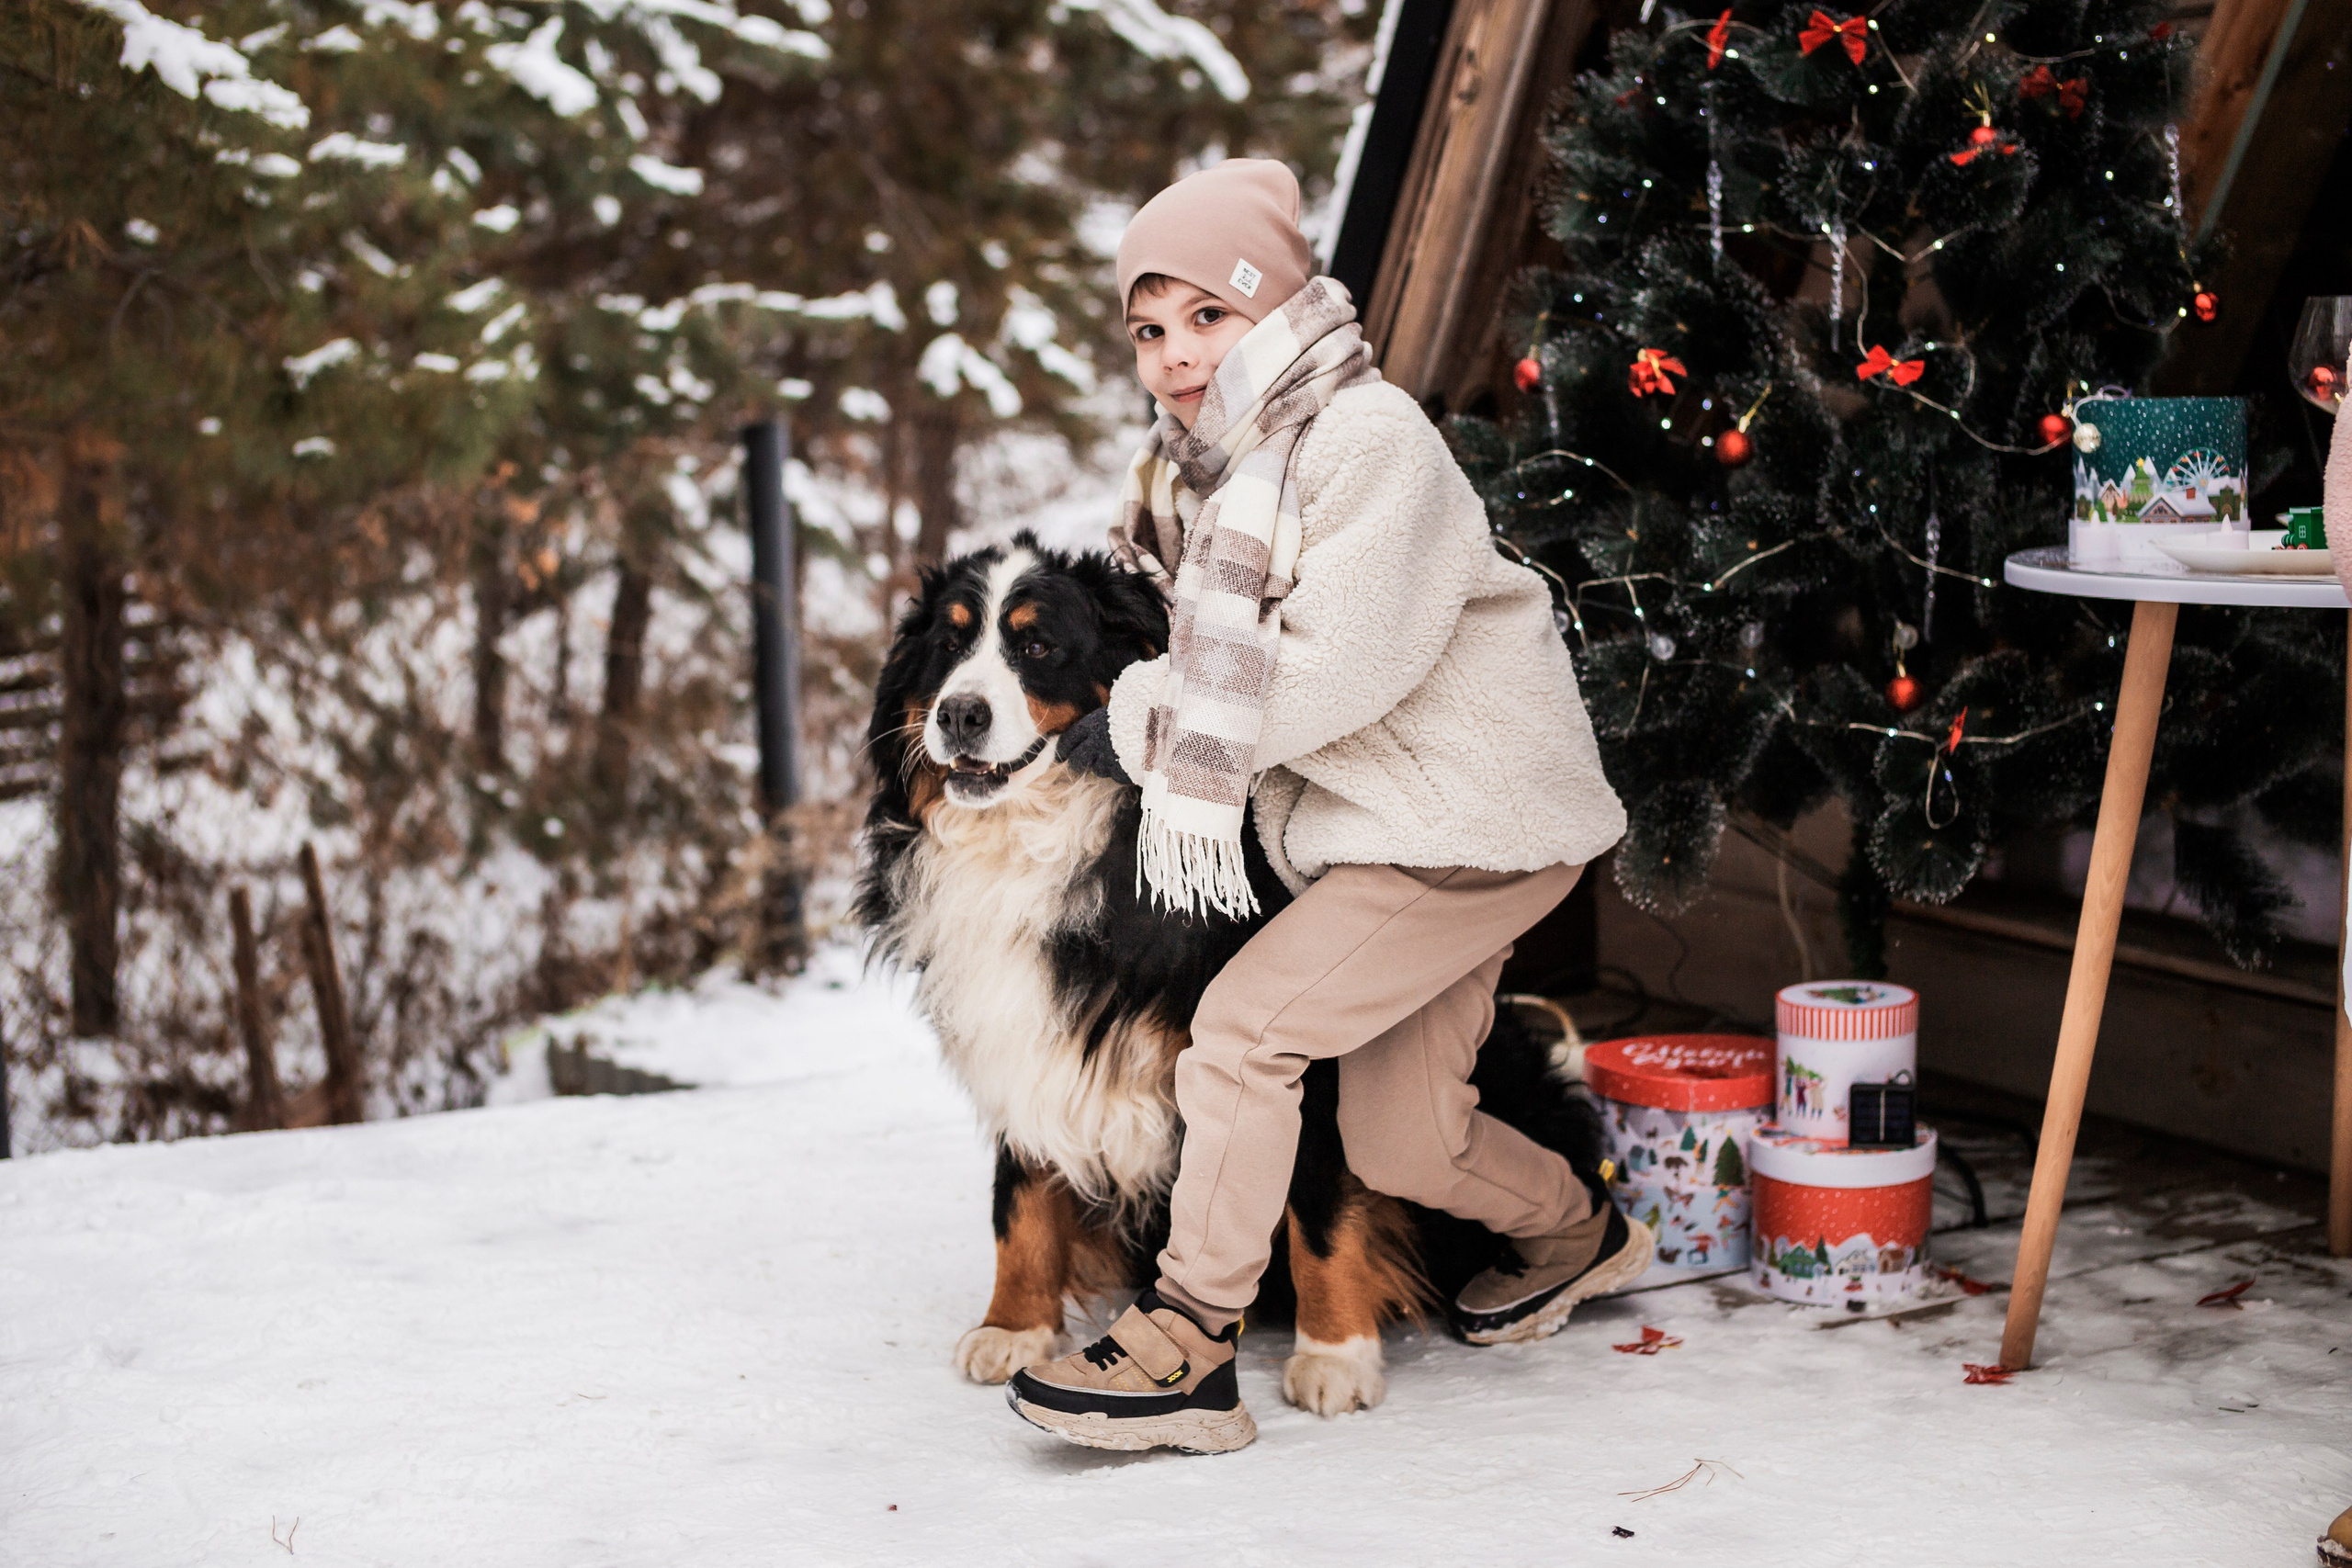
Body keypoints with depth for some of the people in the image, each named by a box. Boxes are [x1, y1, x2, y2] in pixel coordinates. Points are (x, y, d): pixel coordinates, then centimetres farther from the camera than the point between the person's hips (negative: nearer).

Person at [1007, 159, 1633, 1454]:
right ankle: (1577, 1231, 41)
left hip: (1472, 819, -9)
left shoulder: (1371, 437, -16)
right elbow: (1211, 656, 14)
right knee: (1400, 1145, 12)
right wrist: (1141, 707, -7)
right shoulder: (1198, 465, 11)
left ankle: (1189, 1347, -9)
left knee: (1241, 1029, -16)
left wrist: (1150, 722, -18)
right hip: (1366, 827, 9)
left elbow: (1343, 665, -24)